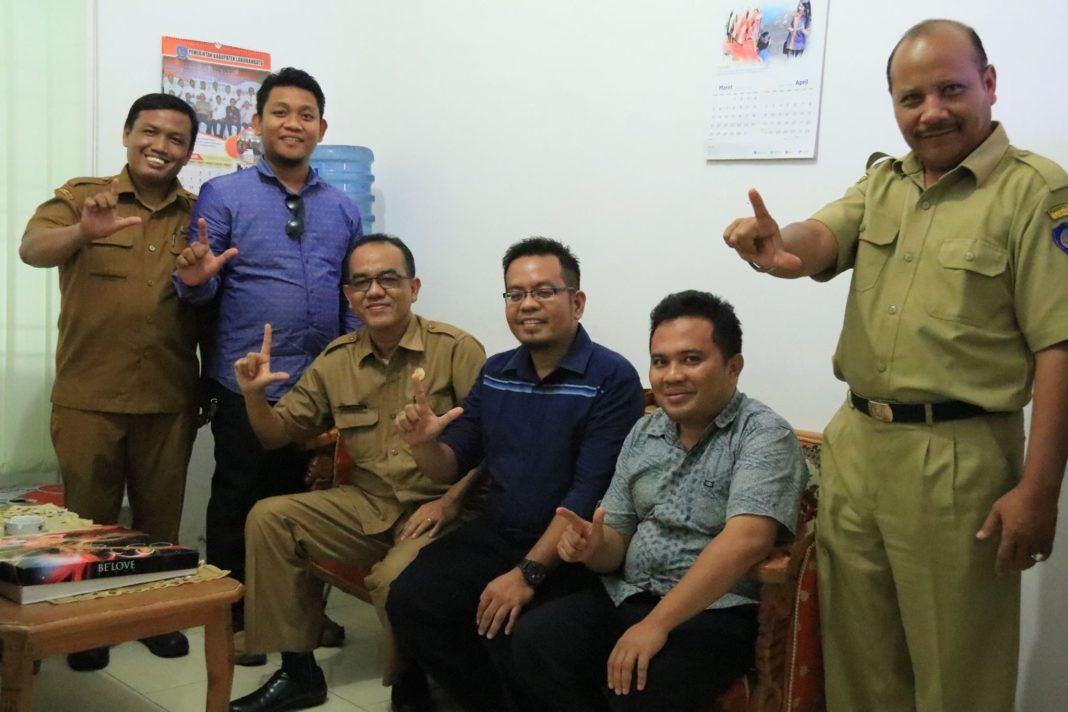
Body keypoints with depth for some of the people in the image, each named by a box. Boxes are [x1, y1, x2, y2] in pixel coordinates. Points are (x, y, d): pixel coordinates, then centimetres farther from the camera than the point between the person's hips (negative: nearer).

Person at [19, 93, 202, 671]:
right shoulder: (82, 196, 0)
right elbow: (32, 249, -18)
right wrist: (83, 233, -37)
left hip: (169, 399, 2)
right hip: (88, 395, -2)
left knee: (160, 515, 12)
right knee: (88, 517, 9)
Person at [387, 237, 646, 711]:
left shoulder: (612, 378, -11)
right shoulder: (496, 372, 9)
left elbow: (590, 492, -18)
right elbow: (451, 466, 11)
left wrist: (529, 573, -23)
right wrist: (425, 445, -12)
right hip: (495, 533, 6)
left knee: (510, 631, -28)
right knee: (409, 601, -12)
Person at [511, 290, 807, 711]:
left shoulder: (764, 435, -10)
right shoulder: (643, 435, 12)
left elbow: (746, 539, -24)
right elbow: (616, 540, 14)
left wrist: (657, 623, -28)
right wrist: (593, 547, -12)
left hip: (715, 610, -6)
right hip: (626, 597, 6)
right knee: (534, 639, -18)